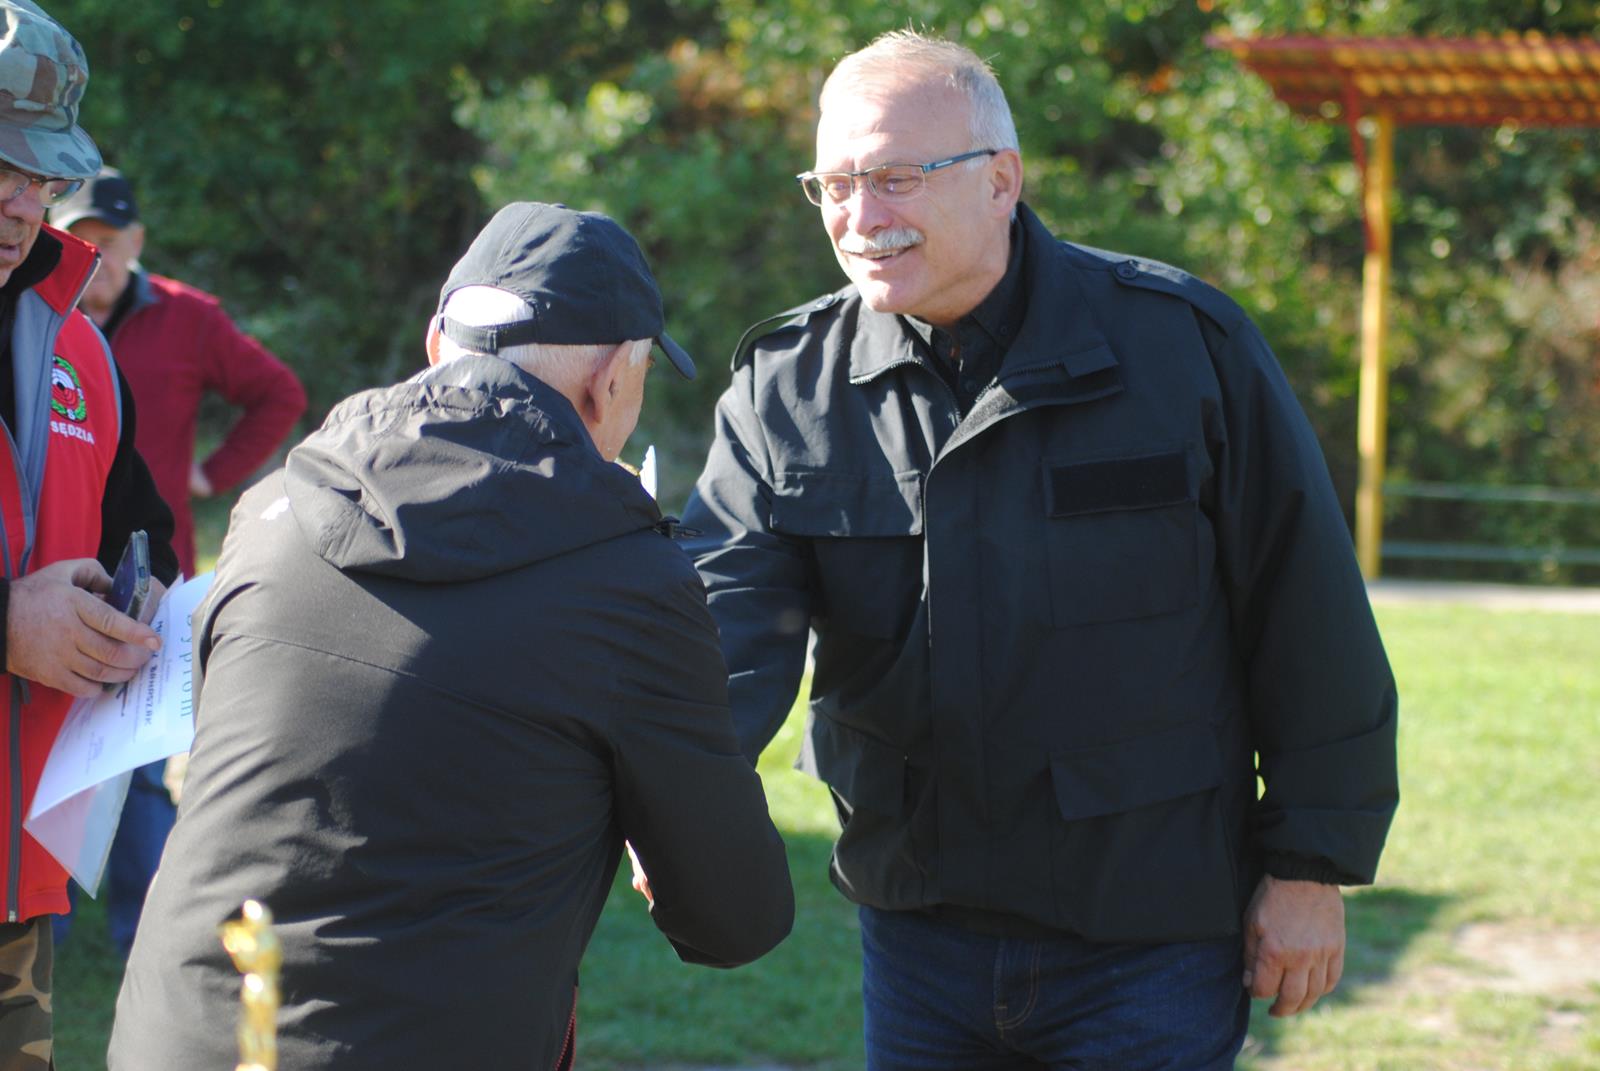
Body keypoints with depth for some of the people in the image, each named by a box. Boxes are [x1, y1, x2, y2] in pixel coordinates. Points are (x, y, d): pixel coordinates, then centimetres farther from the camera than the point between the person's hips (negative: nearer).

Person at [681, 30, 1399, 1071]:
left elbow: (1307, 617, -3)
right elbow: (726, 608, -14)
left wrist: (1312, 866, -2)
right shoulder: (788, 384, 0)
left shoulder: (1183, 341, -8)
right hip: (917, 929, 3)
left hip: (1153, 941, -3)